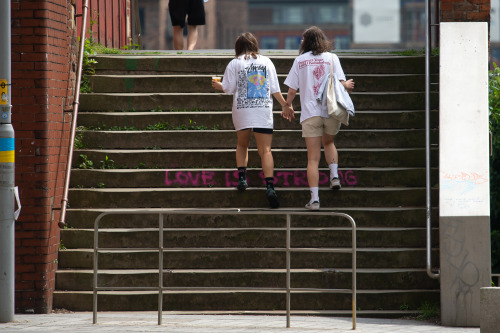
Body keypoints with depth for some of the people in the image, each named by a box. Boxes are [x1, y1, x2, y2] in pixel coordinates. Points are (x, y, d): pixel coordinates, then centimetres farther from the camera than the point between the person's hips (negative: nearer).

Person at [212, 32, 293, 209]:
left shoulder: (234, 64, 3)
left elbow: (228, 88, 3)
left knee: (242, 144, 22)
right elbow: (275, 88, 8)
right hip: (264, 110, 1)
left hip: (242, 110, -1)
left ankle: (242, 176, 6)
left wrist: (218, 85, 24)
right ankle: (270, 186, -20)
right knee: (265, 150, -5)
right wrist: (284, 105, 19)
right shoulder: (266, 61, 8)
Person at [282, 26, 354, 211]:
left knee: (313, 158, 0)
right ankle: (334, 175, 6)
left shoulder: (300, 60, 6)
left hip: (310, 112, -1)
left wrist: (287, 107, 23)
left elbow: (292, 90, 5)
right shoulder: (331, 58, 4)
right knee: (328, 142, 29)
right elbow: (340, 83, -4)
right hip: (331, 110, 1)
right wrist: (347, 86, 20)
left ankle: (314, 199, -9)